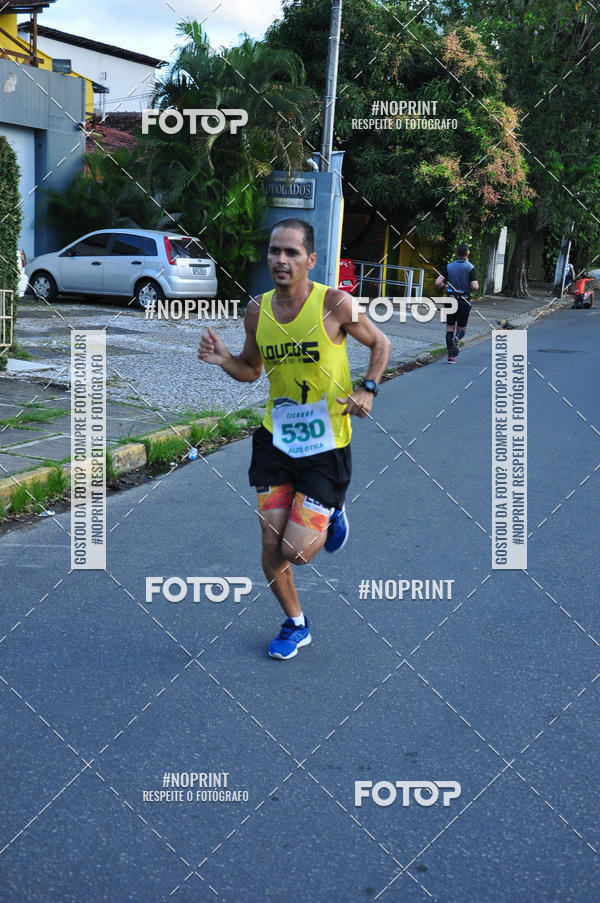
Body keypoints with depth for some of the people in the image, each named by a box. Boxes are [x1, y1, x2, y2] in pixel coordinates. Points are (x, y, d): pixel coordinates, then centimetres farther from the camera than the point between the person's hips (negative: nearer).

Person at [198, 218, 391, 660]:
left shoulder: (335, 304, -12)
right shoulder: (257, 311, 0)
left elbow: (381, 344, 3)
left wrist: (368, 389, -11)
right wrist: (224, 360, -7)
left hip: (326, 444, -4)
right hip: (276, 438, 4)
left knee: (297, 552, -7)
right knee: (271, 548, 5)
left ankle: (330, 518, 29)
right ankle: (296, 624, 32)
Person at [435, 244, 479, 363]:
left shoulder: (449, 267, -1)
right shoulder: (470, 268, -8)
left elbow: (438, 282, -9)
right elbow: (474, 287, -17)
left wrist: (444, 286, 12)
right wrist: (476, 285, 6)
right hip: (464, 301, -1)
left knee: (450, 327, 8)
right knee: (462, 327, 13)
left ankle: (451, 355, 2)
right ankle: (457, 339, -21)